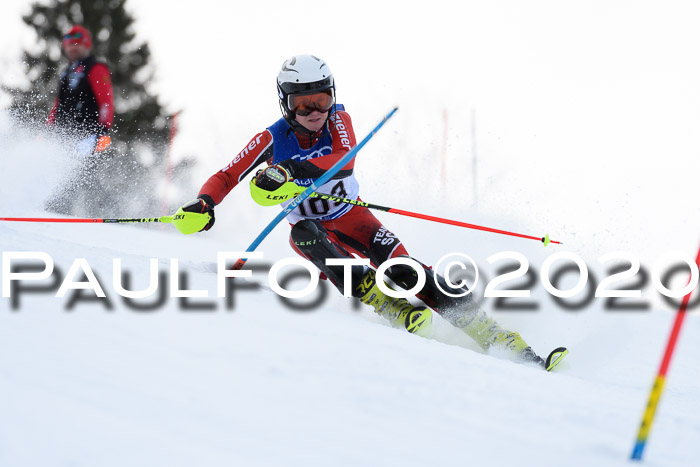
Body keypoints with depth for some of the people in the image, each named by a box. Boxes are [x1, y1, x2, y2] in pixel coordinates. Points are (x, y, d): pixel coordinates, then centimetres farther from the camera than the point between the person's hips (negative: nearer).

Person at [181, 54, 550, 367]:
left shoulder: (336, 119, -15)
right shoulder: (272, 140, -16)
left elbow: (345, 159, -36)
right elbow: (226, 177, -15)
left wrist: (294, 169, -53)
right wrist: (204, 204, -39)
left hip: (351, 216, 0)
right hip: (310, 225, 0)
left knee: (403, 270, -23)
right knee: (305, 233, -37)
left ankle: (498, 337, -24)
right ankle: (400, 313, -42)